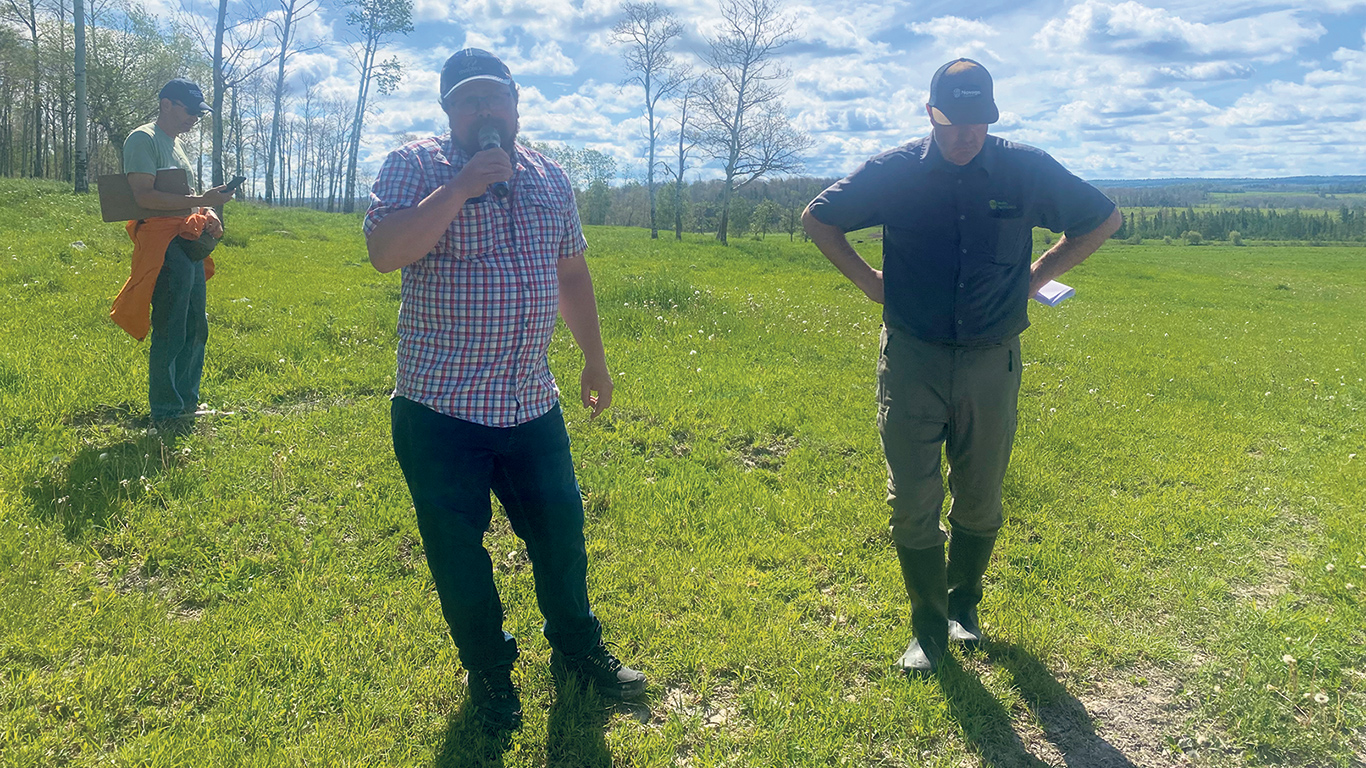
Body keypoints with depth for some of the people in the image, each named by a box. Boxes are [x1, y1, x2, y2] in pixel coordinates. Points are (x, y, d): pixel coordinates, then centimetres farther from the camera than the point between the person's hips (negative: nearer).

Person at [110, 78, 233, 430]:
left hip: (190, 243, 10)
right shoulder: (144, 139, -7)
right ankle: (166, 412, 2)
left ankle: (187, 402, 26)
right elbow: (144, 196, -18)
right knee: (169, 332, -7)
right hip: (164, 245, -9)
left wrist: (207, 214, 9)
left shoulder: (175, 145, 23)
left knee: (195, 329, 14)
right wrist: (201, 201, -22)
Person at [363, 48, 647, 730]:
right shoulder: (414, 165, -5)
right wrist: (461, 186, -23)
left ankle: (578, 649, 38)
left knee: (560, 533, 14)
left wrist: (594, 359, 19)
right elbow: (384, 252, -21)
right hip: (441, 407, -3)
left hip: (533, 404, 4)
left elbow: (572, 272, 17)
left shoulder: (549, 178, 9)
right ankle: (489, 671, 32)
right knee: (459, 554, 9)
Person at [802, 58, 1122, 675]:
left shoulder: (1028, 171, -3)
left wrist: (1038, 276, 6)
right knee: (912, 504, 1)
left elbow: (1104, 219, 13)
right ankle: (928, 630, 19)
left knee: (980, 502, 13)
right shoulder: (895, 171, -5)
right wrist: (869, 281, 3)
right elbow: (817, 219, 9)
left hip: (991, 363, 1)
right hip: (911, 361, -1)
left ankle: (964, 607, 37)